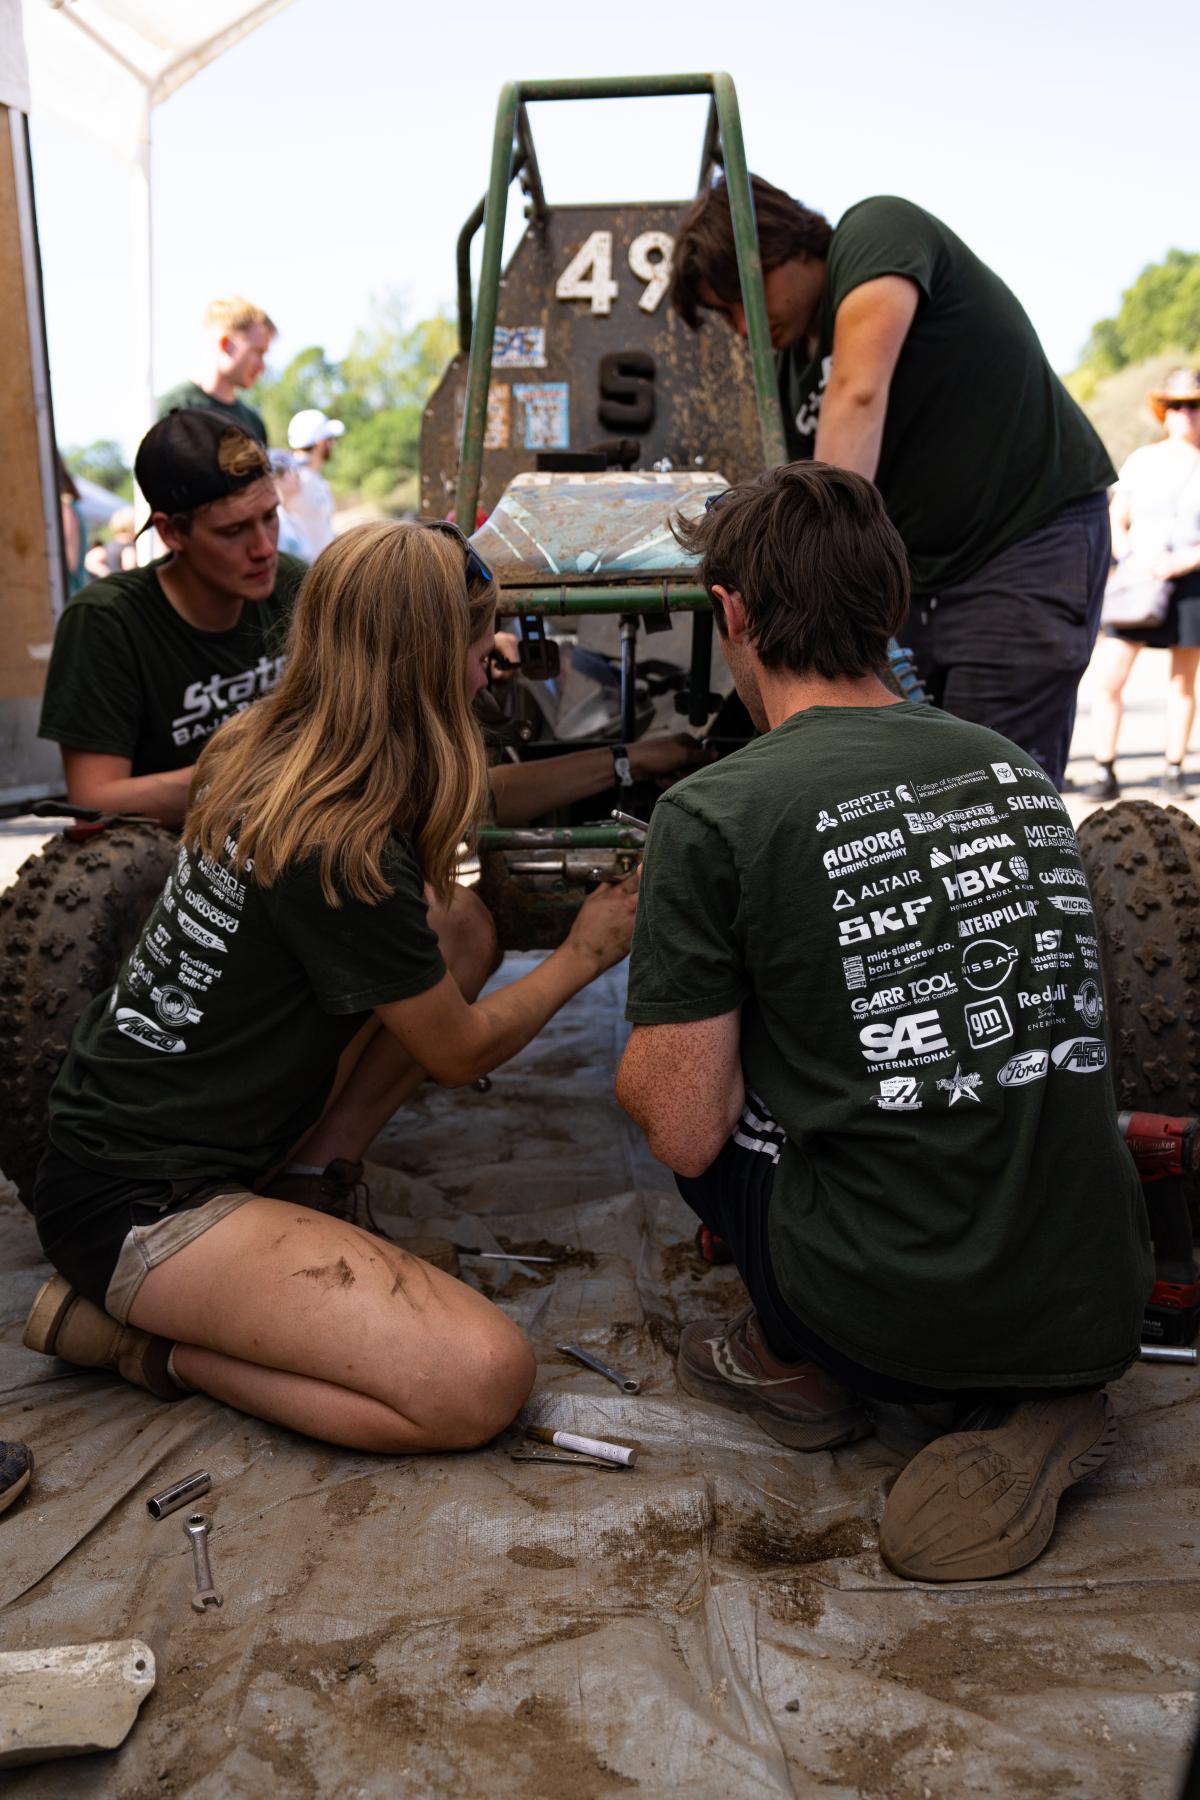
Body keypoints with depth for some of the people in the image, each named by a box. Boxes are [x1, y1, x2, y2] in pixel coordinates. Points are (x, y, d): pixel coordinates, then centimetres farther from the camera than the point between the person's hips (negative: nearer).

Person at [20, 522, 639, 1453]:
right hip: (134, 1207, -9)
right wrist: (585, 955, 5)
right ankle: (142, 1339, -4)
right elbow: (461, 1053, -9)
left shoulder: (254, 752, 0)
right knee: (485, 1380, -20)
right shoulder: (344, 852, -25)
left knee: (458, 937, 6)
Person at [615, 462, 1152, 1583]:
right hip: (1105, 1310, 5)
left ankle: (813, 1369, 16)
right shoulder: (1013, 767, 6)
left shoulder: (713, 815, -12)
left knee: (715, 1090, 15)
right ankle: (1025, 1406, 13)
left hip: (899, 1318, -4)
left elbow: (686, 1134, -10)